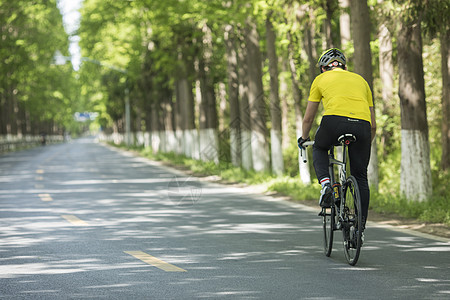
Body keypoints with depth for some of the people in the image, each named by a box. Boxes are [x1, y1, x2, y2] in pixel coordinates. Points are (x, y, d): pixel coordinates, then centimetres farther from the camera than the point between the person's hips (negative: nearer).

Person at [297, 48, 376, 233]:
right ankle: (360, 227, 11)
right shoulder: (360, 80, 32)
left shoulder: (321, 79, 25)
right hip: (362, 125, 2)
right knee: (360, 177, 15)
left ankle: (325, 183, 5)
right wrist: (367, 145, 48)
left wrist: (304, 138, 48)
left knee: (319, 149, 31)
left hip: (334, 121, -2)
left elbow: (308, 118, 30)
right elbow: (373, 125, 33)